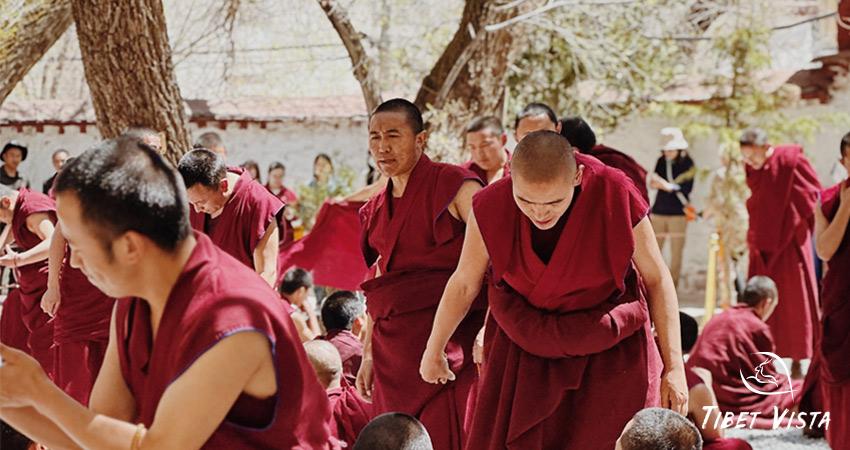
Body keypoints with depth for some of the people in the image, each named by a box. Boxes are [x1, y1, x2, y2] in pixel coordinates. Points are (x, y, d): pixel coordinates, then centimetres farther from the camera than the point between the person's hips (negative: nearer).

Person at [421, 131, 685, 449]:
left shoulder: (615, 196, -23)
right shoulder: (492, 206, -19)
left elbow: (656, 278, -9)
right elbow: (463, 284, -2)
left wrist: (674, 367, -8)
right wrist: (433, 352, 11)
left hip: (609, 352, -1)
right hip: (525, 347, 1)